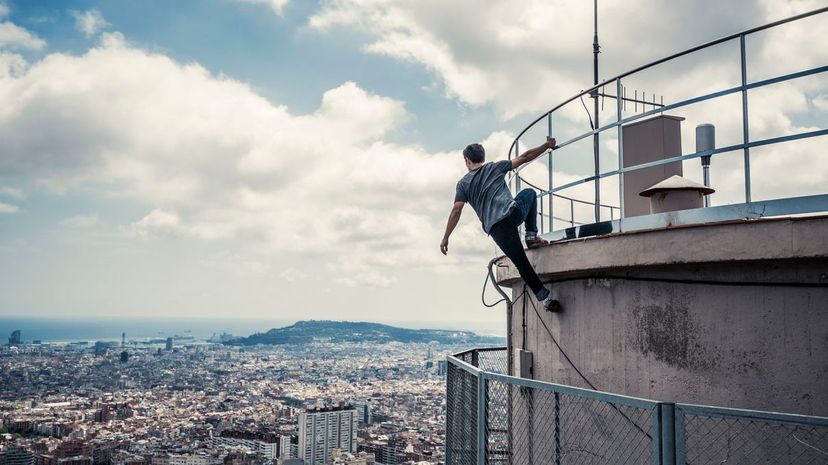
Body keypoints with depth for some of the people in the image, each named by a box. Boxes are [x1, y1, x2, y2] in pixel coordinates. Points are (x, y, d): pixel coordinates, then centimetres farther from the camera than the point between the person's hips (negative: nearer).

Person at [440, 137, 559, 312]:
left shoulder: (463, 183, 16)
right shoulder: (496, 167, 17)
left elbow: (456, 210, 6)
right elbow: (525, 157, 16)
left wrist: (445, 238, 8)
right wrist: (547, 145, 28)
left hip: (496, 229, 1)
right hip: (513, 213, 0)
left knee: (522, 263, 11)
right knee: (529, 193, 31)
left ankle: (545, 297, 2)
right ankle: (531, 235, 18)